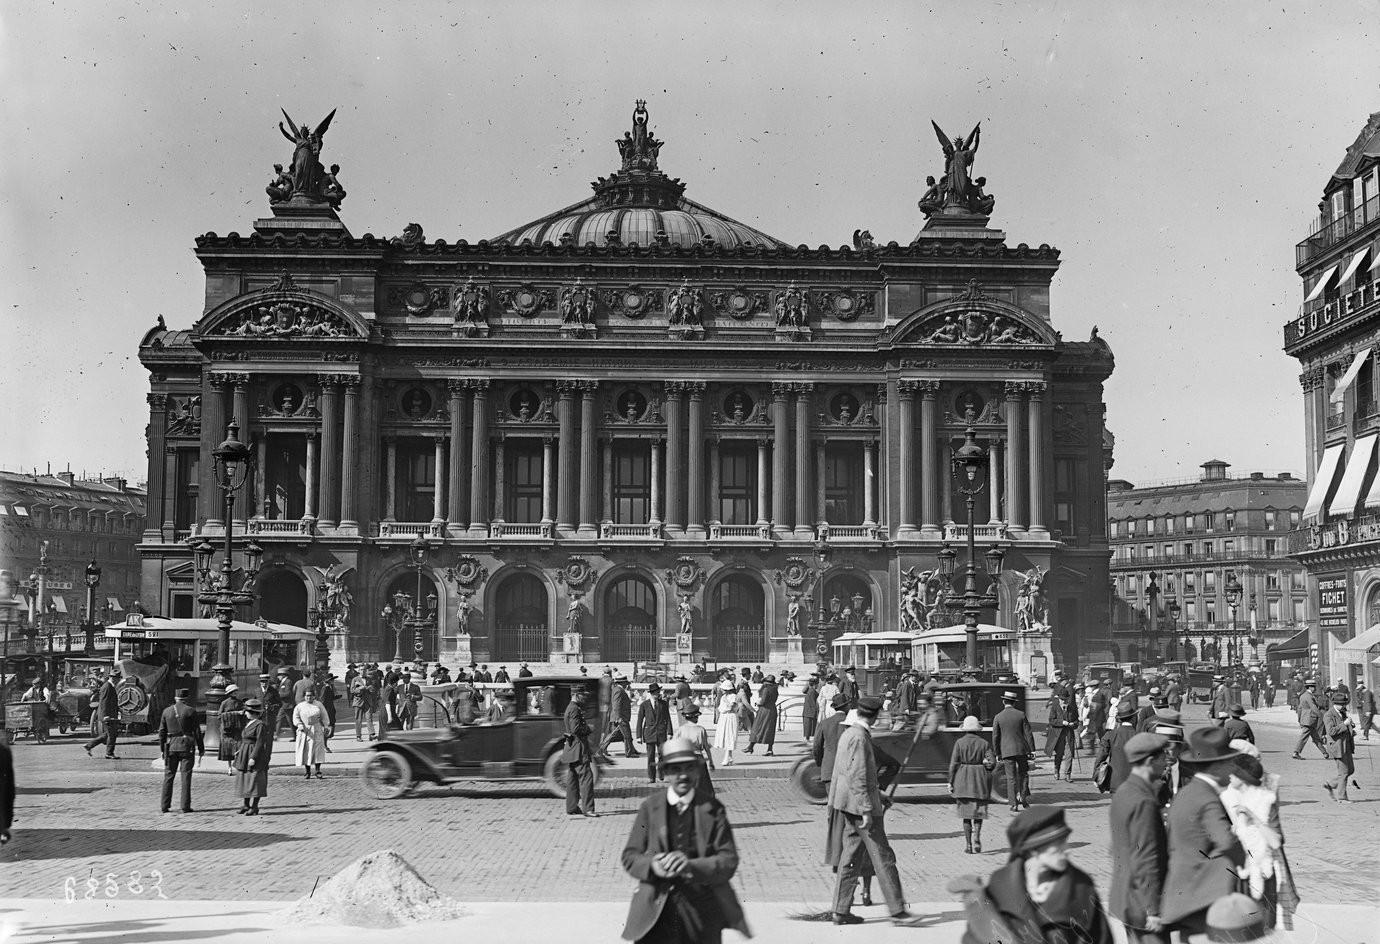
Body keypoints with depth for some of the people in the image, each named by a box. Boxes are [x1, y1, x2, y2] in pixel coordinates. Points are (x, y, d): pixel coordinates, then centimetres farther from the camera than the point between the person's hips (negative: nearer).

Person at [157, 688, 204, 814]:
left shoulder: (166, 711, 5)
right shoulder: (190, 711, -4)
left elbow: (161, 731, 7)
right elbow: (197, 731, -4)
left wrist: (162, 749, 14)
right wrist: (201, 748, 2)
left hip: (171, 746, 3)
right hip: (187, 746, -3)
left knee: (168, 776, 8)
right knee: (186, 776, 0)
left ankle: (165, 806, 7)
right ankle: (185, 806, -2)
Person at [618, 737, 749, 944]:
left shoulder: (713, 809, -1)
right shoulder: (650, 807, 3)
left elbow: (729, 861, -7)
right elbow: (630, 856, 3)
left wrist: (692, 866, -24)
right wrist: (652, 866, -20)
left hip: (702, 911, 0)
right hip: (656, 911, 0)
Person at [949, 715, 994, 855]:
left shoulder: (959, 743, -4)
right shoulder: (984, 743, -2)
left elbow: (953, 764, -6)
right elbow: (992, 763, -6)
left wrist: (951, 782, -1)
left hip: (963, 780, 0)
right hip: (980, 780, 0)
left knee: (966, 812, 9)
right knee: (979, 810, 9)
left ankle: (967, 843, 9)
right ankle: (977, 836, -11)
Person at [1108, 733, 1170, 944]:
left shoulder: (1122, 792, 9)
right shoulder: (1144, 803, -21)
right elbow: (1146, 861, -22)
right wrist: (1153, 910, -19)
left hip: (1124, 897, 10)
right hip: (1142, 901, -10)